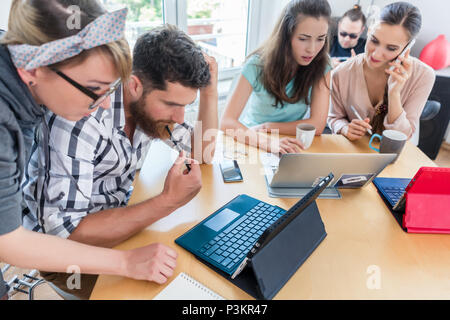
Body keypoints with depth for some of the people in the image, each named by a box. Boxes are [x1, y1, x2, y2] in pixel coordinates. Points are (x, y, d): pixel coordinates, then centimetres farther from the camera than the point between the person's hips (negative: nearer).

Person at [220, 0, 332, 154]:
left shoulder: (321, 66, -12)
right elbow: (226, 122, -26)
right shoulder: (257, 65, -17)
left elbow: (317, 125, -15)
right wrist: (266, 141, -42)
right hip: (253, 142, -1)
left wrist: (265, 127, -16)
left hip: (293, 145, 1)